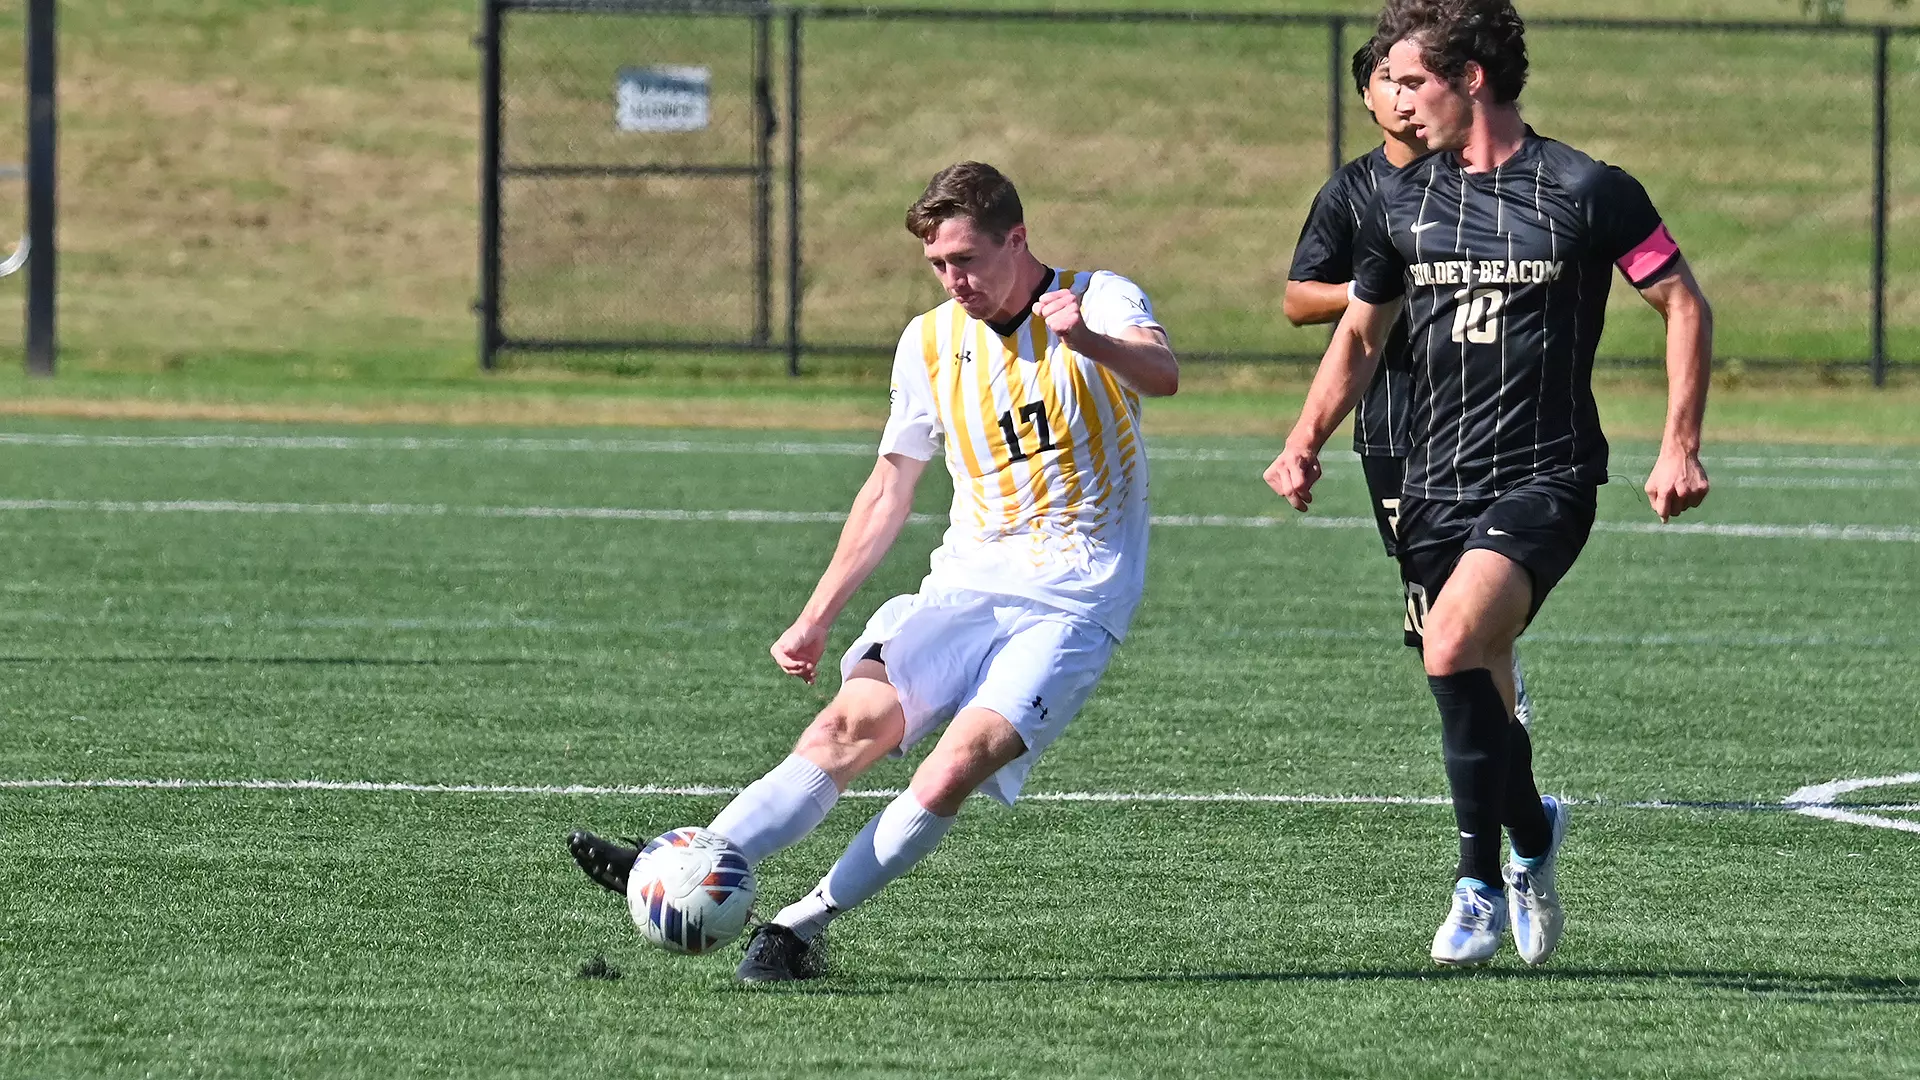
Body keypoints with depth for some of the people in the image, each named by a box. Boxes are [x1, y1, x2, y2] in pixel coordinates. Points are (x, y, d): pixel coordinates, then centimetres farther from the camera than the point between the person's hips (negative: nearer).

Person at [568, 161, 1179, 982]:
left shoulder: (1101, 301, -4)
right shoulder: (930, 342, 12)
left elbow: (1161, 374, -25)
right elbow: (891, 486, 20)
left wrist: (1088, 340, -47)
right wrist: (816, 619, 16)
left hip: (1070, 606, -4)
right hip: (964, 587, 4)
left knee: (957, 767, -25)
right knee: (860, 717, -22)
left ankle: (802, 926, -22)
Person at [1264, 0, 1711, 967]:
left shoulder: (1585, 192, -6)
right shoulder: (1401, 203, 9)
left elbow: (1684, 304, 1)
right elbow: (1360, 334, 21)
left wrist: (1680, 448, -6)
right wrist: (1305, 445, 8)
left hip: (1545, 479, -6)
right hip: (1434, 483, 6)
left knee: (1454, 642, -26)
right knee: (1476, 692, 4)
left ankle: (1482, 875, -14)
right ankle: (1530, 835, 30)